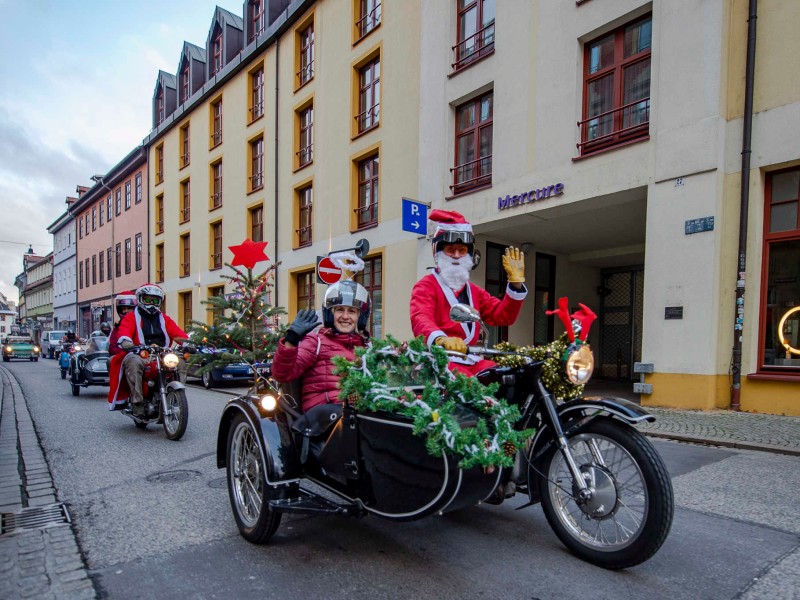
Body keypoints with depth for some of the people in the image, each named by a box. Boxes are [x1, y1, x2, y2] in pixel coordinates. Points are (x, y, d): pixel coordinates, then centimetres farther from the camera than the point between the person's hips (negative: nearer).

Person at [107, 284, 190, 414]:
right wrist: (126, 342, -32)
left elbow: (178, 333, 8)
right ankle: (137, 402, -32)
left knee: (180, 362, -23)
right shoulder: (131, 317, 12)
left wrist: (188, 343, -13)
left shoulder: (164, 319, 23)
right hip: (139, 354, -3)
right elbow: (124, 331, -9)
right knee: (134, 362, -36)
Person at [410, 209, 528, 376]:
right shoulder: (426, 286, 0)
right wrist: (441, 339, -42)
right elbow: (421, 319, -20)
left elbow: (503, 316, 13)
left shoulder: (475, 291, 23)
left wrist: (516, 282, 2)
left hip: (472, 360, 7)